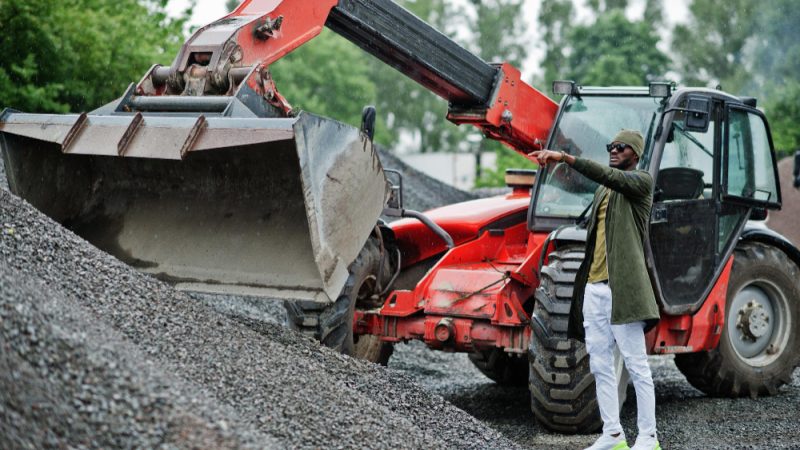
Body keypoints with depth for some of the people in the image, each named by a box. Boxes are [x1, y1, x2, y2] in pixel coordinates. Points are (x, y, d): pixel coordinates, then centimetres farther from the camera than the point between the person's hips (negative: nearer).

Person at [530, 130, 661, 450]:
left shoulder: (641, 181, -2)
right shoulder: (603, 191, 22)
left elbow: (608, 176, -22)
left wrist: (565, 158, -31)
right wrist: (582, 280, 18)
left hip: (621, 287, -8)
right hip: (594, 288, 8)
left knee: (636, 365, -4)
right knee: (600, 366, 7)